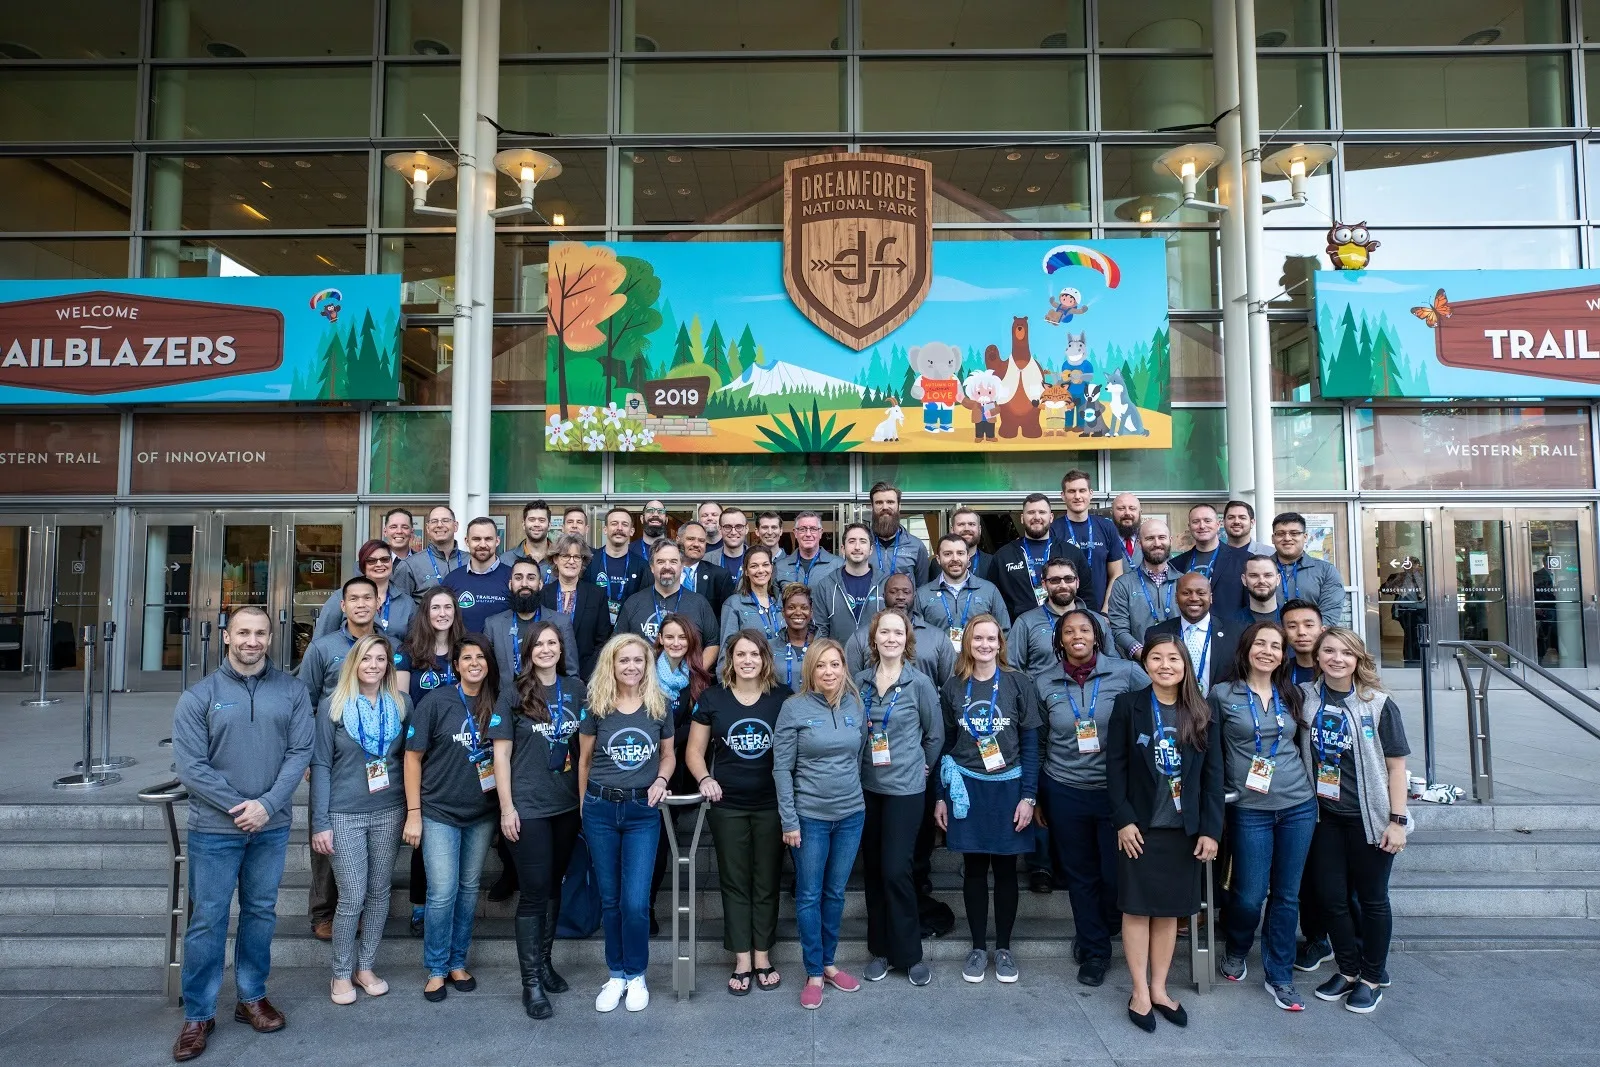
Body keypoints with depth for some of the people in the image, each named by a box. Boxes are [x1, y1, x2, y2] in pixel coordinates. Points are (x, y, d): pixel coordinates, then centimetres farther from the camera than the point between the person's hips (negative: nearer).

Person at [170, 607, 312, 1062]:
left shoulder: (291, 690, -1)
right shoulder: (199, 695, -5)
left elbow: (300, 752, -4)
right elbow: (190, 764, -9)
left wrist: (267, 805, -14)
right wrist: (239, 808, -14)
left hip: (272, 827, 2)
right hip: (214, 828, -2)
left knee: (261, 913, 14)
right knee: (207, 921, 5)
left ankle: (252, 997, 30)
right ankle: (198, 1015, 20)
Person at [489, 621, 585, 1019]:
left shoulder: (575, 689, 4)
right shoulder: (513, 693, -5)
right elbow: (501, 753, -5)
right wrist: (506, 807, -8)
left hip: (568, 805, 4)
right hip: (528, 808, -4)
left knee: (554, 886, 15)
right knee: (534, 892, -1)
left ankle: (543, 961, 31)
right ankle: (531, 982, 10)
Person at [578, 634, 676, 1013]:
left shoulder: (659, 707, 0)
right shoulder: (596, 707, -2)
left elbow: (668, 755, 11)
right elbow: (584, 759, 7)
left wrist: (661, 780, -8)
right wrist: (583, 806, 8)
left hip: (642, 811, 0)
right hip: (600, 809, 1)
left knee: (636, 901, -4)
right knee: (610, 899, 10)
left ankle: (636, 976, 17)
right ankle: (616, 975, 27)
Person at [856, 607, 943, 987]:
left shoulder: (920, 683, -8)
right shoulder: (861, 681, 2)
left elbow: (935, 735, 1)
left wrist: (920, 767, 6)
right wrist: (858, 767, 8)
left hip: (905, 788, -4)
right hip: (867, 787, 4)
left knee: (895, 871, -4)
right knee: (872, 870, 10)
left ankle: (910, 954, 13)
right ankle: (881, 950, 24)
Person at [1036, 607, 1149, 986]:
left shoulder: (1127, 673, -7)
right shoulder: (1044, 683, 0)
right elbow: (1036, 741, 9)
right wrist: (1033, 795, 11)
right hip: (1064, 792, 2)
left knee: (1117, 873, 5)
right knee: (1080, 874, 12)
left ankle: (1095, 937, 34)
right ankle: (1095, 950, 30)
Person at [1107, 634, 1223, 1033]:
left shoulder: (1201, 714, 3)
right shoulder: (1128, 706, -4)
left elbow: (1213, 775, 2)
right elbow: (1115, 767, -5)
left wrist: (1211, 829, -4)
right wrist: (1123, 820, -12)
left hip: (1184, 829, 2)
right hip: (1140, 826, -2)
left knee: (1170, 910, 11)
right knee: (1137, 908, 4)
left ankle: (1159, 989, 23)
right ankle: (1140, 993, 15)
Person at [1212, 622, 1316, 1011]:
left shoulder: (1292, 695, 8)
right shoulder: (1222, 694, -3)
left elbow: (1301, 744, 18)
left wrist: (1309, 788, 11)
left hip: (1298, 805, 3)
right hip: (1249, 810, -3)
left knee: (1287, 895, 9)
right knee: (1249, 895, 0)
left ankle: (1279, 977, 23)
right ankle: (1235, 950, 30)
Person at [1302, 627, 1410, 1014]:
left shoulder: (1378, 704, -8)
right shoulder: (1305, 697, -1)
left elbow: (1395, 765, -6)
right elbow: (1297, 752, 9)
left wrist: (1397, 821, -10)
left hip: (1368, 819, -3)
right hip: (1324, 817, 3)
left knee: (1372, 900, 10)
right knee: (1331, 898, 9)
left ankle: (1372, 978, 27)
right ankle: (1348, 971, 29)